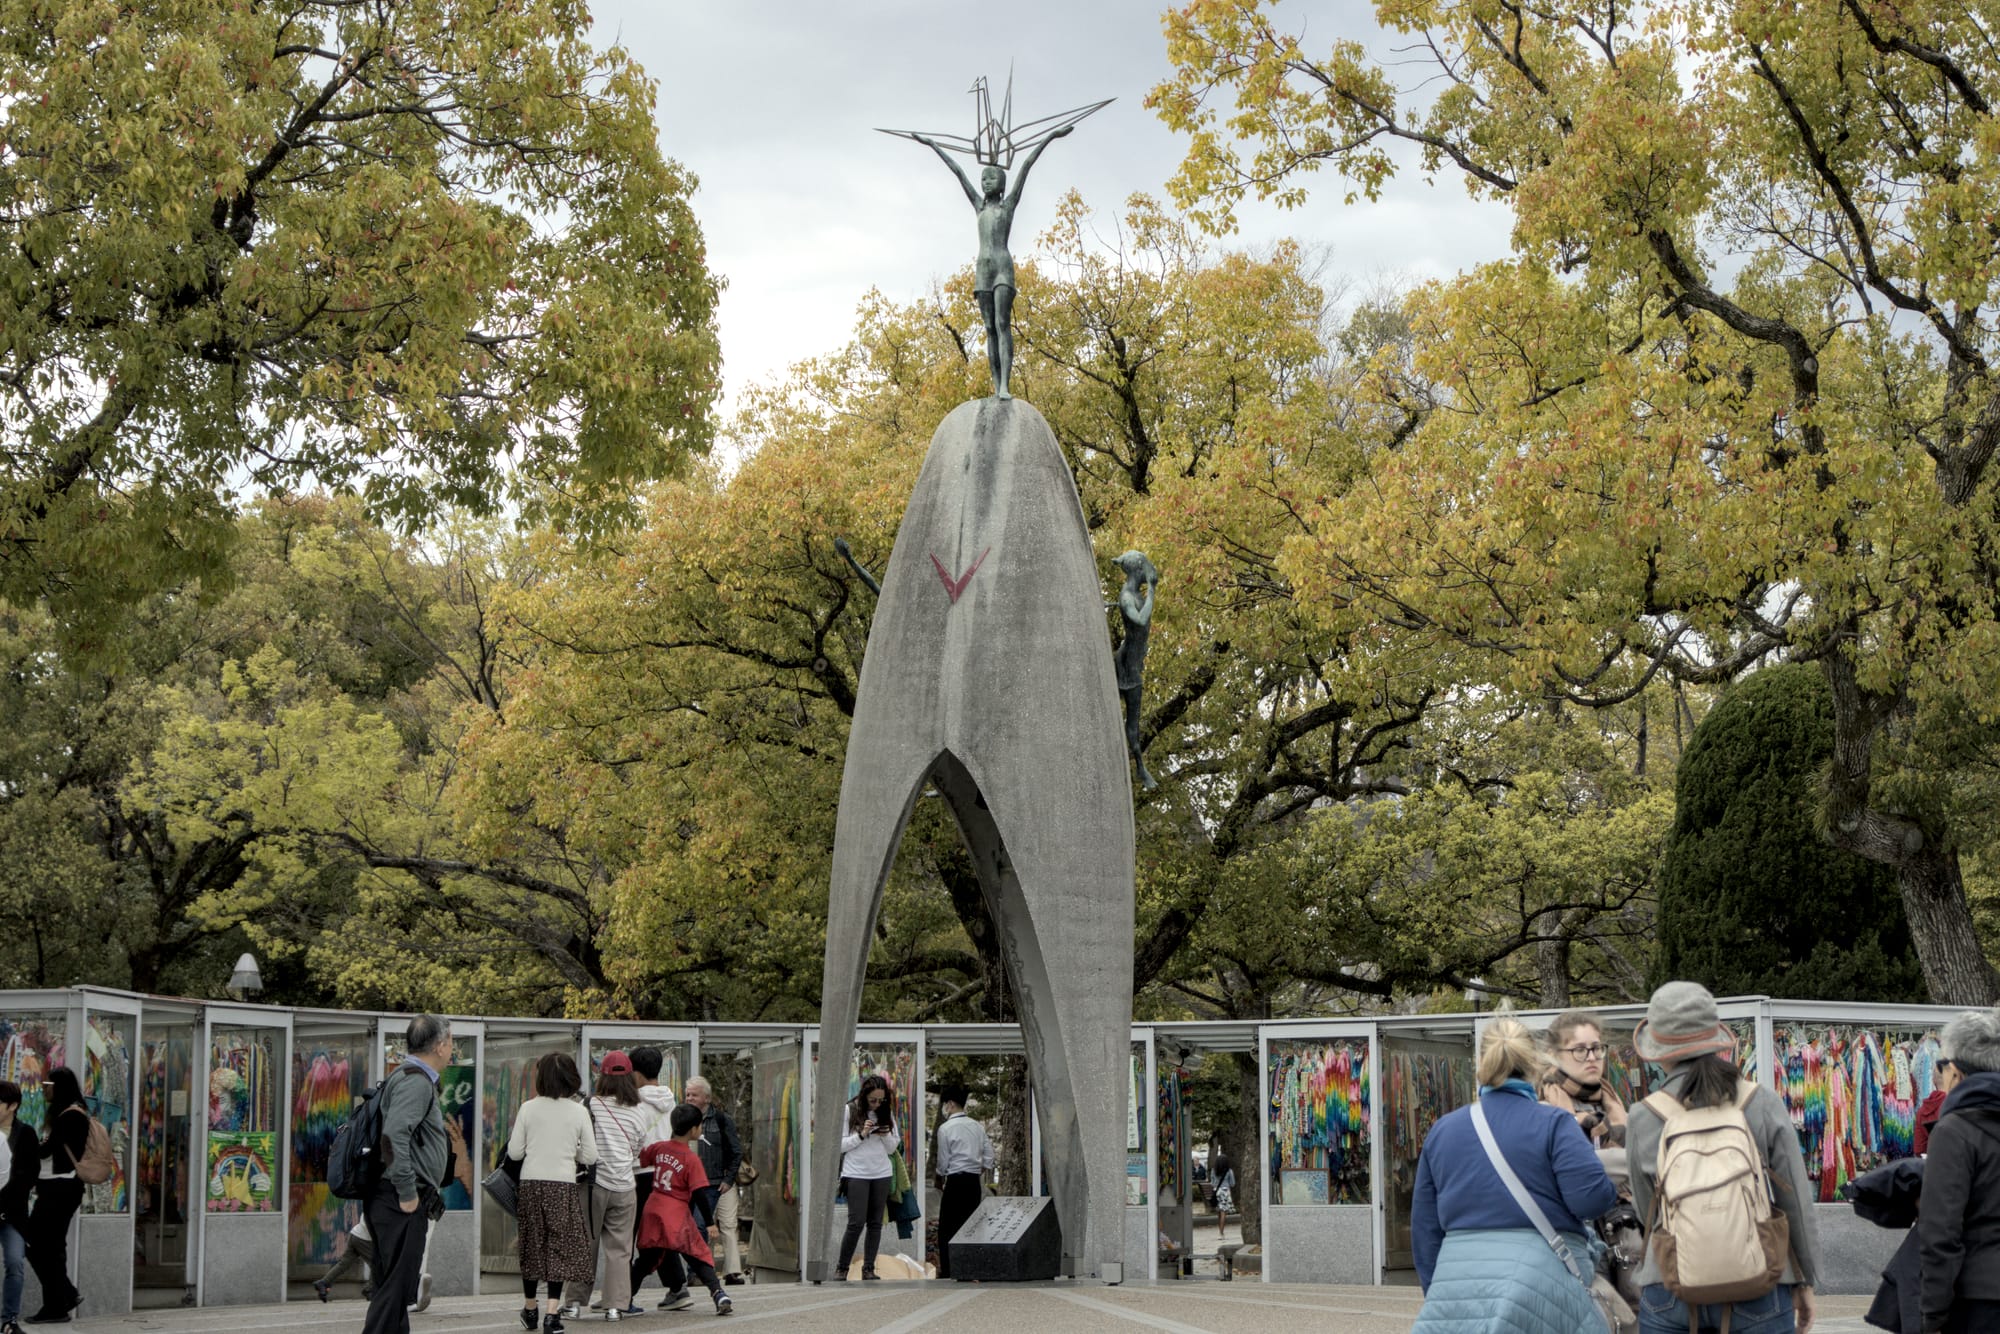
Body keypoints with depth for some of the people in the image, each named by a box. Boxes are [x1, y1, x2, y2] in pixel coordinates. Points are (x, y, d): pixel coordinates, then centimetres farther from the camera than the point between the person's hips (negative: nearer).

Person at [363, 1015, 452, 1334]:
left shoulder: (410, 1077, 17)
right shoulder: (416, 1081, -14)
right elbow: (394, 1137, -26)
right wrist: (407, 1194, -21)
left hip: (397, 1202, 10)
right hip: (402, 1203, -10)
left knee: (392, 1286, 14)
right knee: (396, 1287, -9)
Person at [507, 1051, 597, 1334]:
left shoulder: (528, 1108, -2)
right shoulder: (579, 1112, -3)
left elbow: (514, 1152, 0)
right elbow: (590, 1156, -1)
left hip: (531, 1183, 1)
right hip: (563, 1185, -1)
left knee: (531, 1245, 14)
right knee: (560, 1247, 3)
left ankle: (530, 1309, 27)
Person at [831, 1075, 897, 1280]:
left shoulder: (887, 1113, 8)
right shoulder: (850, 1111, -4)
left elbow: (893, 1146, 12)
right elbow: (840, 1145, -5)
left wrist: (886, 1136, -9)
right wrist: (861, 1135, -17)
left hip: (882, 1173, 4)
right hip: (856, 1173, -4)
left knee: (875, 1223, 3)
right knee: (856, 1223, -8)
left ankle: (869, 1269, 7)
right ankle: (842, 1268, 3)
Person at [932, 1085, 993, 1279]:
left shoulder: (946, 1128, -8)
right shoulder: (978, 1127, 9)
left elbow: (943, 1162, -6)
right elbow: (989, 1156, 9)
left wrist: (942, 1178, 11)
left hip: (955, 1181, -6)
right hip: (975, 1181, 6)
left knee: (947, 1229, 1)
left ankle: (947, 1271, -3)